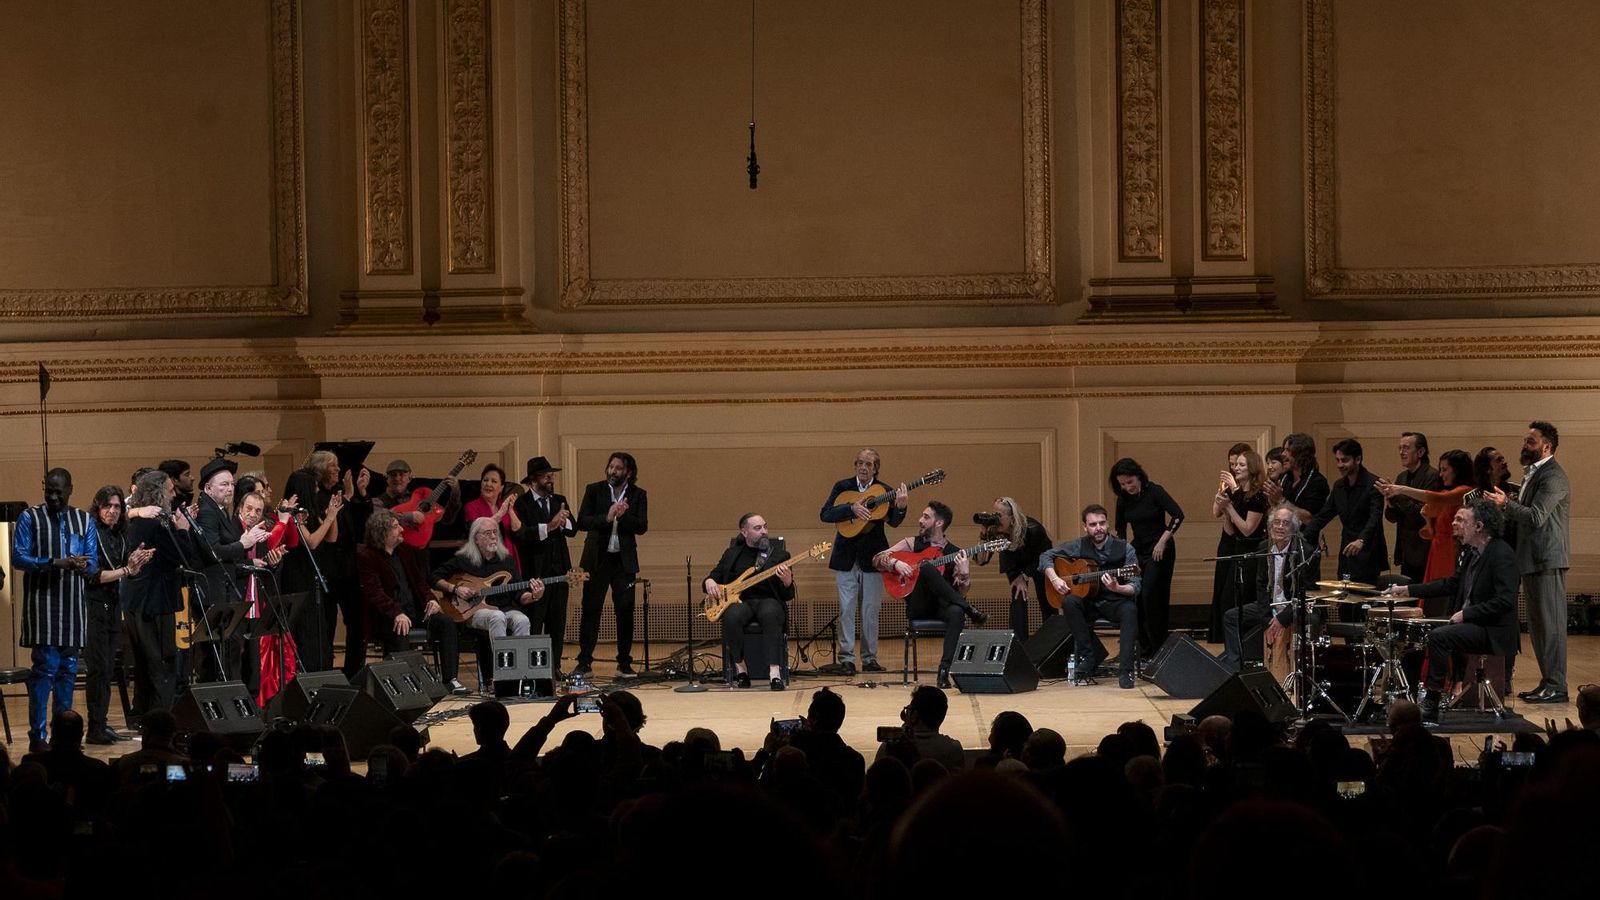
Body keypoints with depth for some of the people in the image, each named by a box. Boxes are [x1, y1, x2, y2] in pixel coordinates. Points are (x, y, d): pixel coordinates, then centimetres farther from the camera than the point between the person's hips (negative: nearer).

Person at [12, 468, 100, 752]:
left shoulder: (84, 521, 13)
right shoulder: (30, 518, 2)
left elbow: (94, 561, 7)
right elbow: (18, 557, -7)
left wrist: (83, 567, -18)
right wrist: (54, 563, -20)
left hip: (74, 603, 4)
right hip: (42, 602, -4)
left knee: (68, 668, 7)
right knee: (45, 667, -10)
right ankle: (37, 736, -7)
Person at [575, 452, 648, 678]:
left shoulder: (638, 495, 4)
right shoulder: (594, 490, 2)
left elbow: (642, 526, -6)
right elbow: (582, 521, -7)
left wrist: (623, 516, -23)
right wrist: (606, 518, -21)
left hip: (624, 560, 1)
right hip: (597, 558, -1)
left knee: (625, 611, 1)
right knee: (591, 609, -2)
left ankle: (624, 663, 9)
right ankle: (584, 661, 3)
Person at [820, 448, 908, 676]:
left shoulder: (885, 491, 2)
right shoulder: (842, 487, 2)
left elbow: (894, 522, -11)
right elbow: (825, 514, -9)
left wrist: (900, 507, -32)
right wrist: (852, 508, -23)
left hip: (872, 558, 1)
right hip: (846, 557, -1)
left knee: (871, 610, 4)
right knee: (846, 608, -2)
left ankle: (869, 658, 12)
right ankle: (846, 658, 2)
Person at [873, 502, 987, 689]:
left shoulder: (954, 554, 10)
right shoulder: (912, 543, 11)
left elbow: (961, 592, 3)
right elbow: (877, 559, 6)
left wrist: (964, 573, -18)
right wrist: (896, 563, -13)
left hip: (942, 607, 0)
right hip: (918, 608, 0)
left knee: (955, 612, -38)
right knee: (926, 567, -29)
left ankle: (944, 670, -40)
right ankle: (970, 611, -27)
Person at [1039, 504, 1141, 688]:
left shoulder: (1124, 549, -6)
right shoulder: (1079, 546, 1)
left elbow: (1135, 587, -10)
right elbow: (1046, 556, 10)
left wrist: (1117, 588, -32)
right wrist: (1054, 579, -7)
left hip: (1115, 602, -2)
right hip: (1088, 602, 2)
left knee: (1130, 609, -35)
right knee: (1069, 601, -30)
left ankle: (1125, 670, -36)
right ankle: (1088, 657, -21)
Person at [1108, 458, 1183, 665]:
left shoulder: (1155, 492, -13)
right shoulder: (1123, 500, 4)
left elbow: (1178, 515, -21)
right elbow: (1120, 528, 14)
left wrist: (1163, 540, -23)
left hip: (1160, 551, -6)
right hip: (1137, 550, 6)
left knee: (1150, 597, -15)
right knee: (1135, 598, 0)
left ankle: (1157, 652, -8)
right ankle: (1144, 652, 7)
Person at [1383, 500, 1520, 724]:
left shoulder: (1502, 554, -16)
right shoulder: (1475, 553, 14)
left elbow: (1505, 601, -23)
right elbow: (1450, 584, 20)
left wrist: (1466, 614, -21)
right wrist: (1407, 590, 15)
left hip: (1493, 632, -10)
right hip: (1470, 624, 10)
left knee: (1439, 637, -26)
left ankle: (1430, 708, -21)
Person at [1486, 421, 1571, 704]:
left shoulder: (1552, 477, -15)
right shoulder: (1534, 473, 18)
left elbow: (1536, 517, -24)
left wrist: (1506, 504, -26)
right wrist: (1509, 504, 6)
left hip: (1547, 560, -11)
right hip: (1534, 560, 11)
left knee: (1551, 624, -7)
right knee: (1538, 624, 14)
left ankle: (1556, 686, -5)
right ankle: (1548, 682, 19)